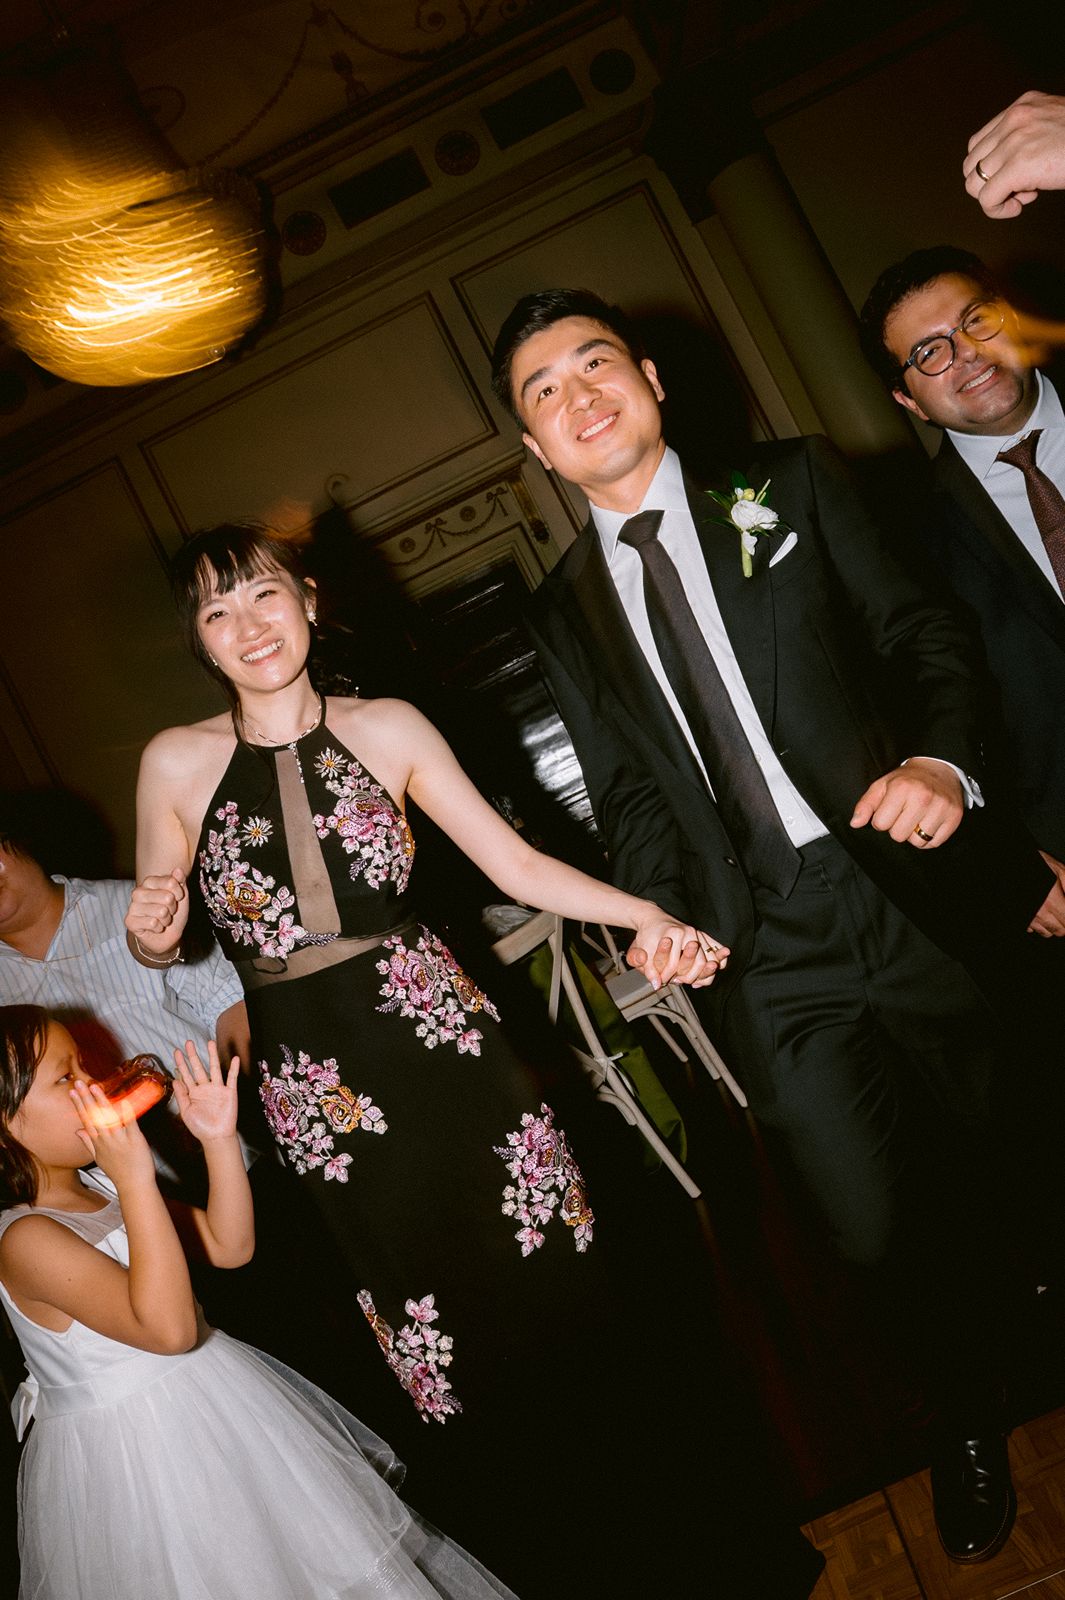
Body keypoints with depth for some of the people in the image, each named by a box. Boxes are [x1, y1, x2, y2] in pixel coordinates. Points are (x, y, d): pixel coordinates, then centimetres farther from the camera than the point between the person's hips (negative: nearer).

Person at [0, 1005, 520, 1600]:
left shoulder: (99, 1186, 2)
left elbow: (230, 1245, 3)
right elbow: (169, 1327, -32)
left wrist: (220, 1141, -9)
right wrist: (135, 1181, -35)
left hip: (219, 1403, 8)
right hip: (136, 1454, -8)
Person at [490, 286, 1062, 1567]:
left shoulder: (789, 487, 8)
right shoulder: (563, 615, 12)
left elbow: (920, 635, 2)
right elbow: (623, 797, 11)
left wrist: (942, 761, -16)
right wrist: (665, 911, -6)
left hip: (924, 891, 0)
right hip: (770, 954, 1)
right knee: (880, 1226, 0)